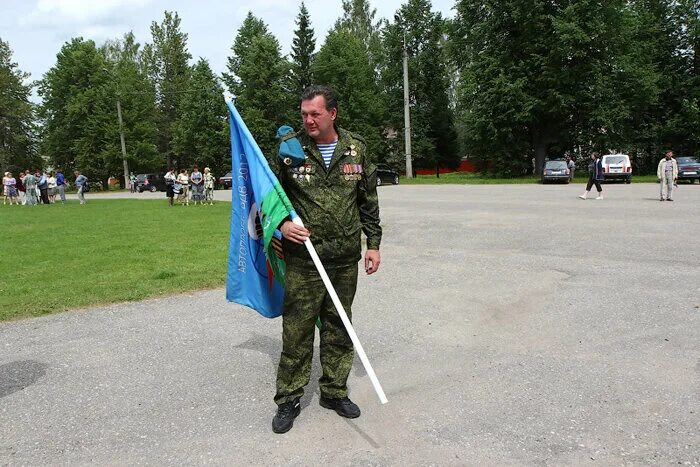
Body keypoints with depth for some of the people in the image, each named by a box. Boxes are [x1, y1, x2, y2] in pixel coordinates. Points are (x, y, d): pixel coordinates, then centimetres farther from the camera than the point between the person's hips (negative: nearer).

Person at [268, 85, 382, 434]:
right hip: (303, 259, -2)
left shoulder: (356, 149, 3)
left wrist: (373, 243, 7)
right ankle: (288, 399, 19)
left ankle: (334, 391, 30)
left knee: (338, 327, 13)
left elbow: (368, 200, 10)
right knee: (296, 329, 2)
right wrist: (281, 223, -13)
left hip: (346, 257, 3)